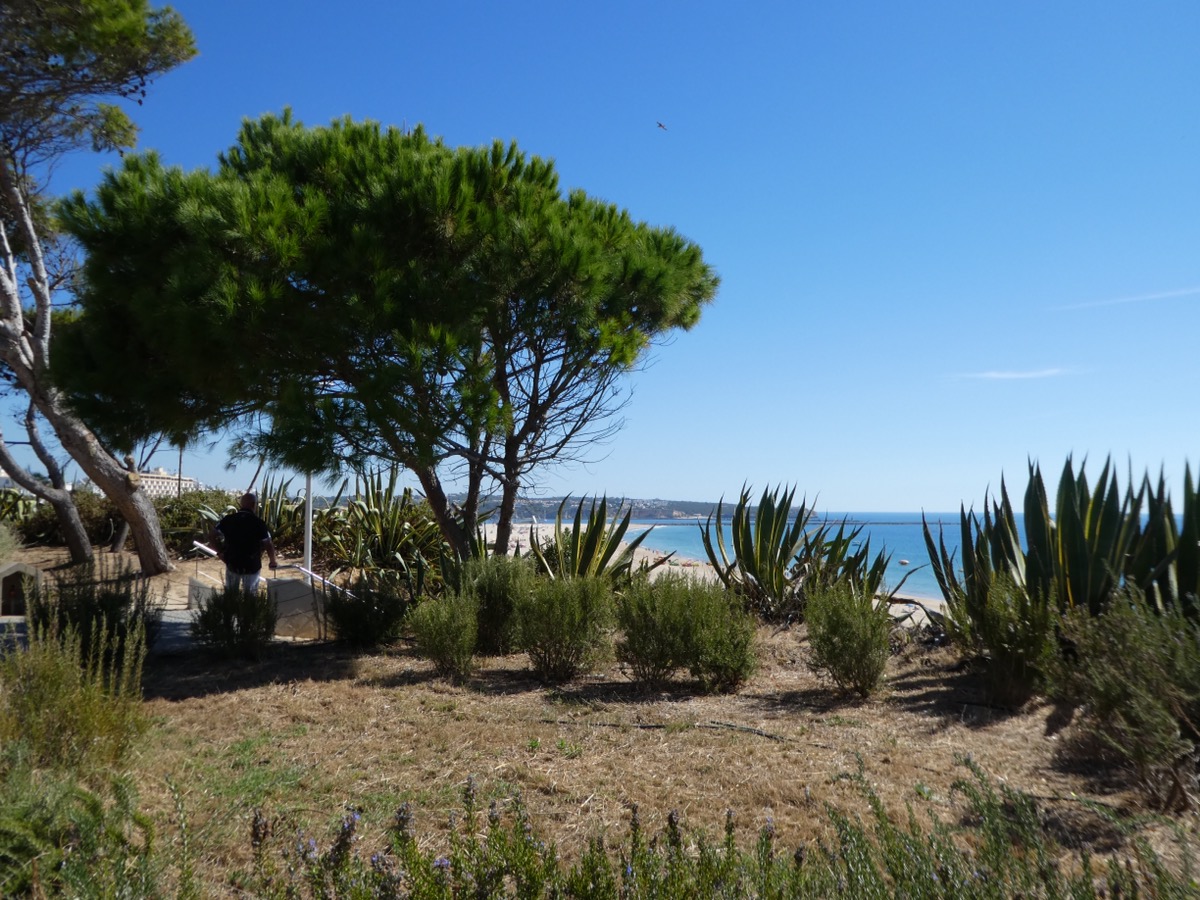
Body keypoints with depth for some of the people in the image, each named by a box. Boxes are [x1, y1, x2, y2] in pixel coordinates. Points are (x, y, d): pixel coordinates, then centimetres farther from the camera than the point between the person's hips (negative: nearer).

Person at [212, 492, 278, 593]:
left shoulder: (228, 519, -6)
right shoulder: (258, 523, -15)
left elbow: (212, 536, -1)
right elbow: (268, 545, -14)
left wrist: (219, 552, 13)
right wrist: (273, 562, 2)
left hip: (232, 564, 3)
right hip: (252, 566, -3)